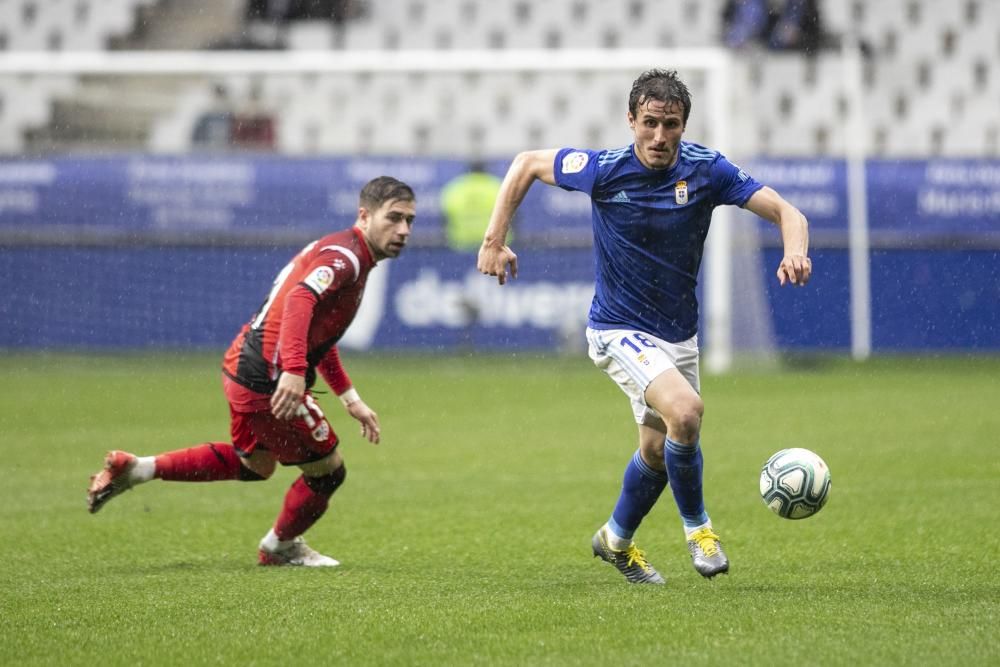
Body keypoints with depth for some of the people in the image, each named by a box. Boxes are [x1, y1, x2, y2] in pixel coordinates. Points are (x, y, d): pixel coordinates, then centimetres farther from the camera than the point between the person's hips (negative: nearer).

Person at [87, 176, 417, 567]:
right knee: (327, 471, 7)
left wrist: (351, 400, 28)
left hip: (243, 364, 10)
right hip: (268, 382, -10)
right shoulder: (345, 256, -16)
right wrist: (293, 370, -46)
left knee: (253, 464, 31)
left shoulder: (338, 253, 16)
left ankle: (136, 469, 26)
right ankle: (280, 547, 32)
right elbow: (299, 300, -35)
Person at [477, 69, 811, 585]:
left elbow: (785, 212, -13)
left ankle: (617, 539, 44)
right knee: (685, 410, -28)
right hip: (619, 330, -5)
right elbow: (527, 163, -2)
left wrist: (795, 252, -35)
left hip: (679, 331, 5)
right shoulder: (603, 170, -18)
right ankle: (696, 525, -6)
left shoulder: (706, 170, -13)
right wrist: (494, 241, -7)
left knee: (658, 449, 17)